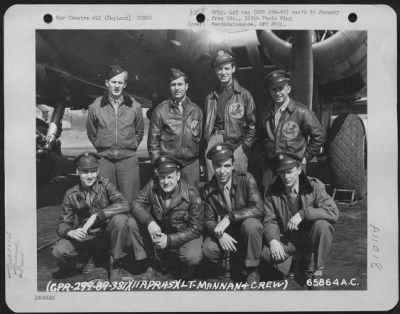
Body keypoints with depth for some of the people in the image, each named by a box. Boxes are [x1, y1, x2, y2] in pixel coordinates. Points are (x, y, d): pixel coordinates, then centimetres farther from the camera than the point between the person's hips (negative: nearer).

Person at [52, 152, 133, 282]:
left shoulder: (104, 184, -8)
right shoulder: (71, 195, -1)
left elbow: (123, 205, -23)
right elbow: (63, 224, -1)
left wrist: (96, 216, -31)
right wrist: (71, 232, -26)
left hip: (107, 233, -1)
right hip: (84, 237, 1)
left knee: (120, 219, -32)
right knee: (59, 252, -27)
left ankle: (116, 265, -10)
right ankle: (83, 259, 10)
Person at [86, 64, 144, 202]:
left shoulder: (135, 106, 2)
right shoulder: (95, 106, 2)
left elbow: (139, 131, 15)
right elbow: (91, 133, 14)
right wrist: (101, 148, 12)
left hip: (128, 159, 0)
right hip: (105, 159, 1)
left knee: (130, 201, 1)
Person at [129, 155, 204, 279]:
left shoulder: (191, 194, -21)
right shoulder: (152, 185, -12)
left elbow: (196, 228, -19)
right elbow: (136, 204, -12)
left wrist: (169, 240, -28)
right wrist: (149, 222, -33)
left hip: (184, 236, -4)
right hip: (159, 232, 4)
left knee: (193, 257, -34)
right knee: (133, 223, -16)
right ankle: (155, 262, -1)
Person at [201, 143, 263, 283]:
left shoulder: (246, 179, -13)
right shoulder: (207, 190, -4)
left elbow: (257, 208, -22)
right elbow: (209, 221, -3)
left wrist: (229, 217, -31)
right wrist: (219, 234, -26)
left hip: (246, 230, -1)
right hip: (225, 235, 2)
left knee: (250, 224, -35)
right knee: (208, 250, -27)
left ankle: (252, 271, -14)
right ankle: (228, 263, 8)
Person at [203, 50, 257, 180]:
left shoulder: (244, 94, 5)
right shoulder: (211, 97, 15)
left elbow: (252, 124, 4)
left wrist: (246, 146, -4)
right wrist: (206, 143, 8)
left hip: (236, 145, -3)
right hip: (214, 144, 3)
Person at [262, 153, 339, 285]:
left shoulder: (314, 186, -12)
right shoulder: (273, 192, -4)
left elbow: (333, 212, -24)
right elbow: (270, 222, -6)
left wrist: (302, 214, -32)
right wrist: (273, 240, -27)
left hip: (310, 235, -2)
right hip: (288, 239, 2)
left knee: (322, 224, -34)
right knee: (266, 253, -26)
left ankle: (316, 271, -11)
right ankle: (302, 258, 7)